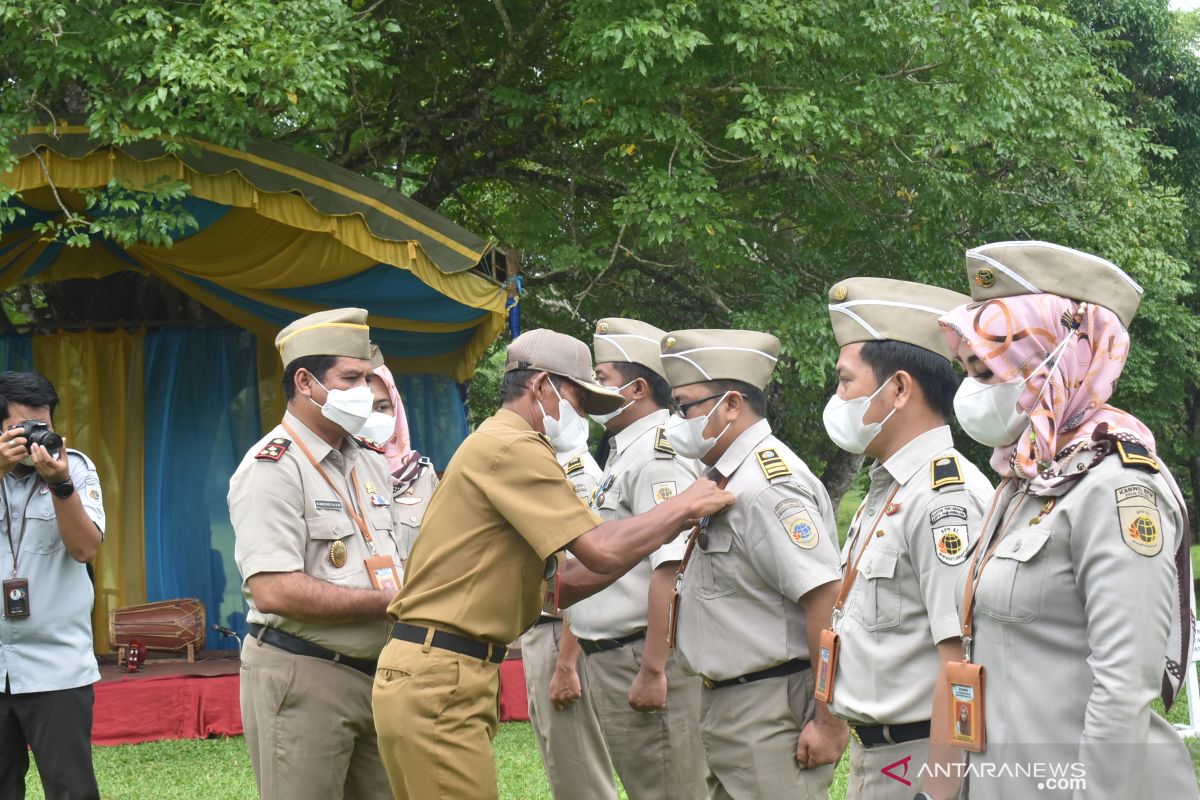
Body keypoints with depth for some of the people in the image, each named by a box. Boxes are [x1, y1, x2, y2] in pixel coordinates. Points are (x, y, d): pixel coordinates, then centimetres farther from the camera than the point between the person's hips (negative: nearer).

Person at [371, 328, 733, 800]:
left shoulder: (497, 446, 21)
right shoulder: (513, 447, -11)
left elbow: (562, 586, 19)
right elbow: (602, 552, -18)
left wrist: (666, 530, 13)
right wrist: (683, 507, -4)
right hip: (439, 683, -10)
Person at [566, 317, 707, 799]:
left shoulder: (659, 453, -15)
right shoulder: (624, 452, 19)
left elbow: (671, 567, -24)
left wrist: (653, 670, -27)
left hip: (641, 656, -11)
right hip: (611, 659, 11)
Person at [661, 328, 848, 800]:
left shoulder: (766, 488, -19)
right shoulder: (727, 482, 13)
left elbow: (827, 599, -24)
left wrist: (829, 723, -23)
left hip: (771, 715, -10)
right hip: (725, 706, 10)